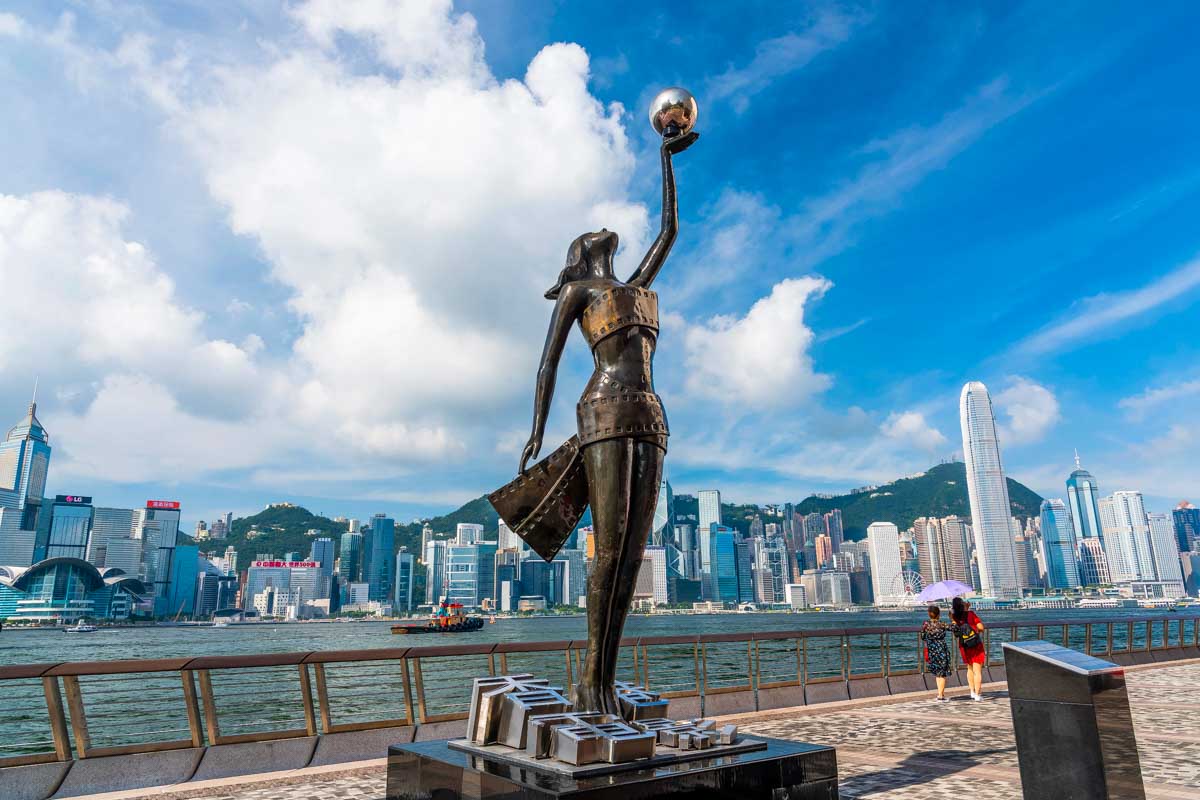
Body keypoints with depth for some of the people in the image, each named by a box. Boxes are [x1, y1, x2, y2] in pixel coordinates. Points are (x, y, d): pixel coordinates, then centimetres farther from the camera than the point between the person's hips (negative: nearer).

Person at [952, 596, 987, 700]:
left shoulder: (954, 618, -6)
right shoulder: (970, 614, -15)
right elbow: (981, 627, -14)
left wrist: (966, 609, 14)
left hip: (964, 647, 4)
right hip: (977, 646, -4)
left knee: (970, 669, 20)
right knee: (977, 670, 2)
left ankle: (972, 692, 24)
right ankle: (977, 694, 1)